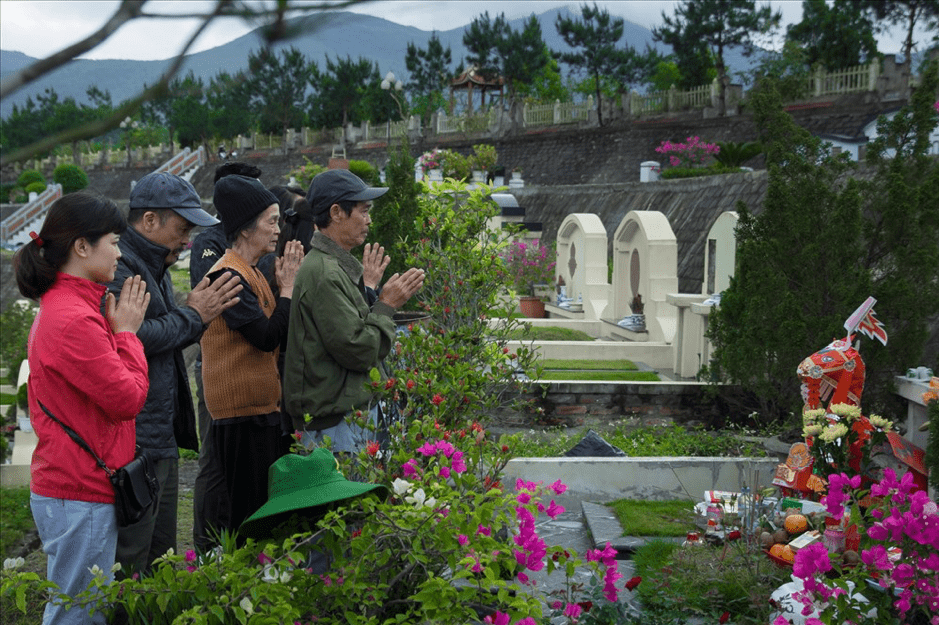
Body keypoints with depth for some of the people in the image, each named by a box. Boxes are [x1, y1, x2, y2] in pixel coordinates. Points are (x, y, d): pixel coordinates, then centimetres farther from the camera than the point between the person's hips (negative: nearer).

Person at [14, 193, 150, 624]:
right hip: (80, 497, -10)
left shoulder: (61, 305, 13)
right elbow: (128, 399, -16)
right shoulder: (75, 320, -22)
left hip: (69, 487, 11)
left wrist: (119, 329, 7)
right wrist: (126, 332, -8)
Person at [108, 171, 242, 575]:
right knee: (129, 567, -6)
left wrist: (197, 314, 5)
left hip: (161, 441, 11)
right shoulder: (117, 267, -14)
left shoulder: (154, 266, 19)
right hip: (132, 446, -11)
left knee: (161, 556, 18)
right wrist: (193, 316, -13)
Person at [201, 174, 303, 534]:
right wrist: (287, 286, -12)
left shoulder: (250, 273, 15)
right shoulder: (228, 276, -16)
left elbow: (275, 333, 15)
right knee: (251, 515, -5)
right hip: (243, 411, -10)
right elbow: (267, 337, -21)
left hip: (262, 406, 10)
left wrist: (284, 282, 6)